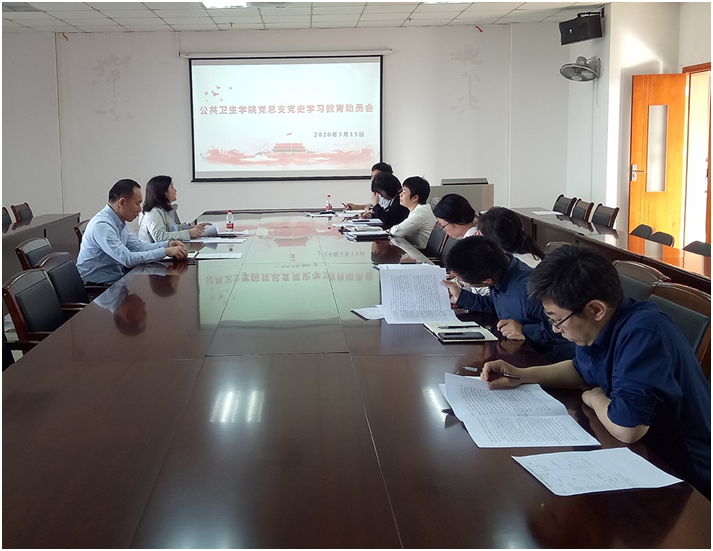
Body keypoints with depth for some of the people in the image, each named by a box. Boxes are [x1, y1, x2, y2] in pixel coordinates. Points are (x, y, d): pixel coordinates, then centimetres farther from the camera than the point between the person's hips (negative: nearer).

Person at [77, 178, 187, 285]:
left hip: (116, 277, 9)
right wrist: (166, 252, -27)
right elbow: (128, 259, -29)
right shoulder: (101, 225, -24)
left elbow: (137, 246, 11)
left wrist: (168, 244, -3)